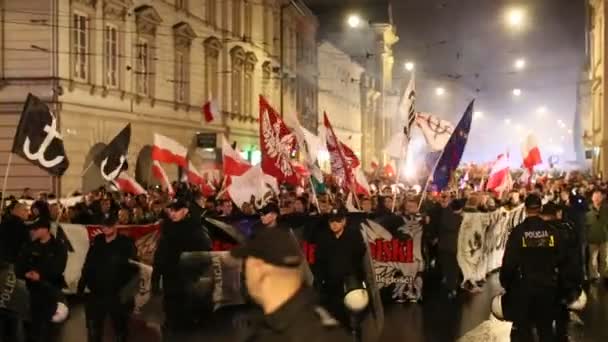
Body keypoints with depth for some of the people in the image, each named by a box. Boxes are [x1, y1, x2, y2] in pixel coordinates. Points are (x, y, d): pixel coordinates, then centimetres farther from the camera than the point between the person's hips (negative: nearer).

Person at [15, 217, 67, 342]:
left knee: (46, 324, 1)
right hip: (33, 290, 3)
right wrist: (26, 274, -21)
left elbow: (57, 269, -10)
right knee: (32, 323, 3)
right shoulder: (30, 246, 10)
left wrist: (41, 276, -24)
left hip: (51, 291, -3)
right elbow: (19, 266, 1)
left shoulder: (59, 247, 1)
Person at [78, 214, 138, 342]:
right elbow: (88, 265, 10)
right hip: (96, 294, 4)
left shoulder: (126, 243, -7)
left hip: (117, 295, -4)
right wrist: (81, 286, 4)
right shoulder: (97, 241, 7)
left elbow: (133, 268, -11)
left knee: (120, 330, 12)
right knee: (93, 331, 14)